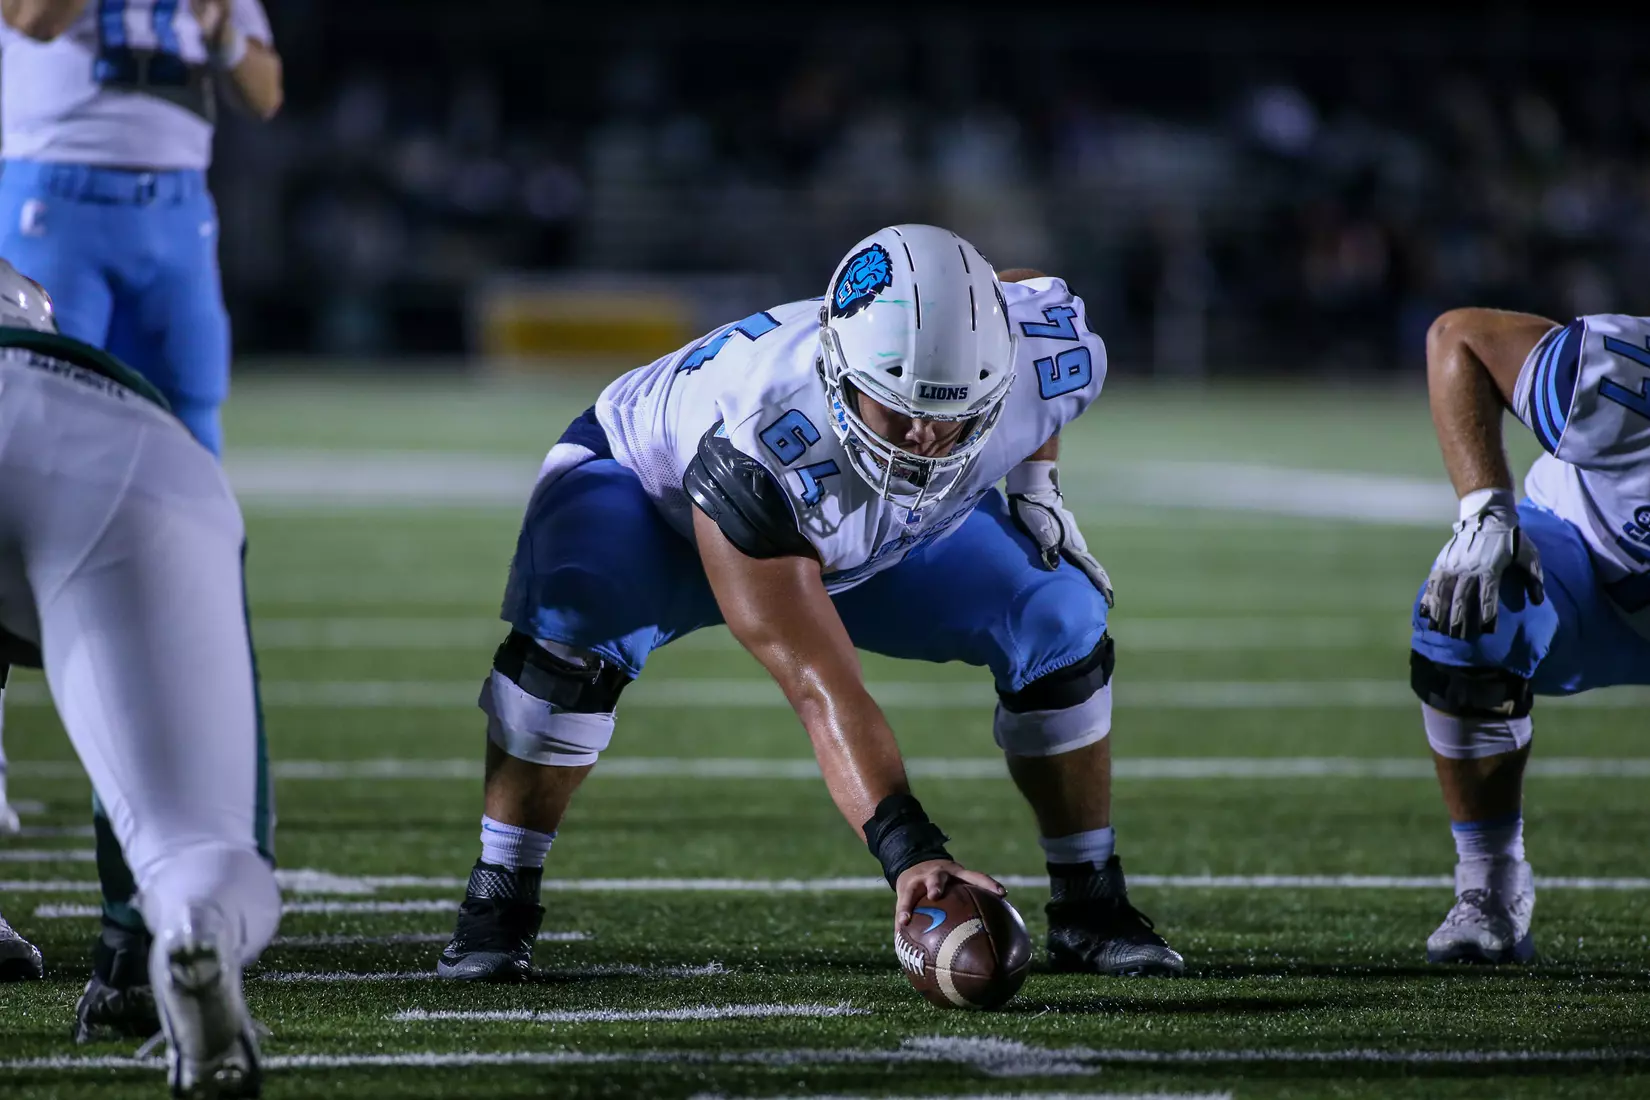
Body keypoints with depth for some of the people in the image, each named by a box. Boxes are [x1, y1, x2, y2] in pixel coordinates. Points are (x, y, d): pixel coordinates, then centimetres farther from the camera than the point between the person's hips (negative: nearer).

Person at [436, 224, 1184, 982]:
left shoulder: (1044, 356, -33)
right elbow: (822, 689, -49)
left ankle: (1090, 909, 5)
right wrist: (907, 853, -59)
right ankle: (498, 903, -18)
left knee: (1061, 621, -13)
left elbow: (1034, 299, -3)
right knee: (571, 628, -35)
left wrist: (1035, 480, -6)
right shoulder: (760, 447, -48)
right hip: (658, 493, -5)